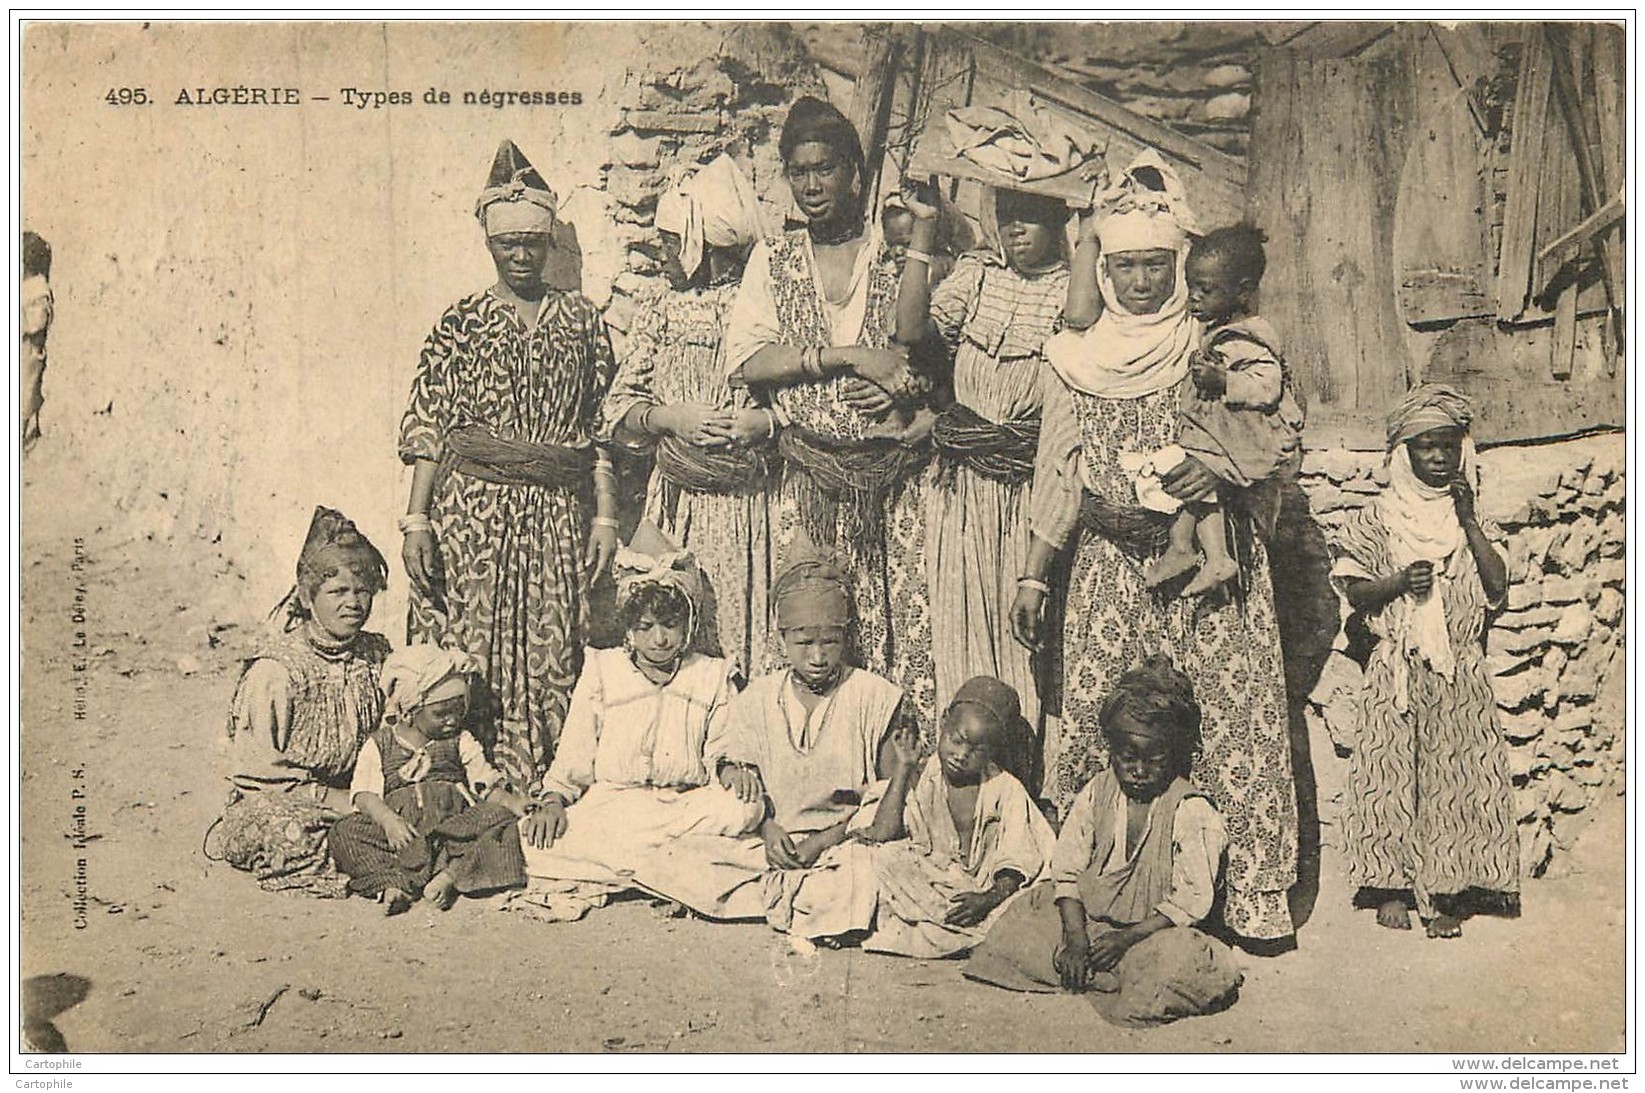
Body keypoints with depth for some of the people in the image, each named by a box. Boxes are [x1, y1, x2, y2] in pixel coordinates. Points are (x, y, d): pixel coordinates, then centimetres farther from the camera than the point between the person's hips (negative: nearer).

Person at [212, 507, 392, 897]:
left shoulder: (377, 656, 4)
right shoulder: (274, 672, -14)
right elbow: (255, 774, -15)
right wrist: (341, 801, -19)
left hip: (354, 796, 5)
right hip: (271, 806, -5)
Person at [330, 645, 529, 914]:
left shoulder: (460, 742, 17)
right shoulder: (379, 745, 12)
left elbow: (489, 786, 11)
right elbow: (364, 794, 0)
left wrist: (519, 805, -9)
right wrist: (388, 820, -21)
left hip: (456, 826, 1)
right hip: (400, 830, -1)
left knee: (502, 819, -26)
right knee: (346, 832, -24)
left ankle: (450, 877, -37)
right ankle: (393, 884, -38)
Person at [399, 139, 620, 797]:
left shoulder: (581, 321, 11)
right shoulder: (461, 323, 7)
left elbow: (603, 429, 10)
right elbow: (426, 430, 3)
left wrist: (605, 517, 3)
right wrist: (416, 520, -6)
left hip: (555, 518, 1)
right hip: (469, 513, -1)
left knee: (549, 666, 1)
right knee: (465, 658, -2)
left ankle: (541, 794, 10)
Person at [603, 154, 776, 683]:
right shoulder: (657, 319, 12)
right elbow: (617, 410, 9)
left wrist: (763, 422, -19)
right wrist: (671, 418, -9)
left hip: (754, 506, -3)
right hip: (677, 506, 3)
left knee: (750, 632, -3)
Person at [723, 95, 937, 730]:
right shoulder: (773, 260, 12)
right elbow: (744, 361, -2)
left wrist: (915, 409, -9)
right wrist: (849, 357, -11)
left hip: (894, 482, 0)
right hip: (808, 484, 1)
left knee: (907, 625, -5)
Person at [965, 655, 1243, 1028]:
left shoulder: (1192, 811, -13)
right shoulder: (1097, 794, -1)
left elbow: (1192, 899, -14)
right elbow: (1067, 867, -1)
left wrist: (1129, 936, -22)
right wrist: (1075, 937, -15)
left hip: (1156, 928, -4)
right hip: (1091, 917, 4)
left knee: (1175, 961, -35)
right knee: (1022, 923, -8)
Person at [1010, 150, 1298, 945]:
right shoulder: (1077, 357, 6)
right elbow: (1056, 475, 7)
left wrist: (1222, 471, -20)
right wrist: (1031, 578, 3)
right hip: (1112, 568, 2)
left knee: (1225, 724, -2)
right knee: (1101, 729, 2)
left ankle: (1250, 894, 9)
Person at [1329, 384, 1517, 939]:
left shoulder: (1469, 515, 10)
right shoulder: (1379, 516, 1)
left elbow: (1497, 586, -2)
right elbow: (1354, 591, -1)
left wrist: (1469, 522, -7)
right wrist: (1400, 582, -18)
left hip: (1459, 669, 2)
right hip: (1397, 668, -2)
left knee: (1456, 773, 1)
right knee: (1391, 770, 1)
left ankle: (1447, 893, 11)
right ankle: (1390, 886, 13)